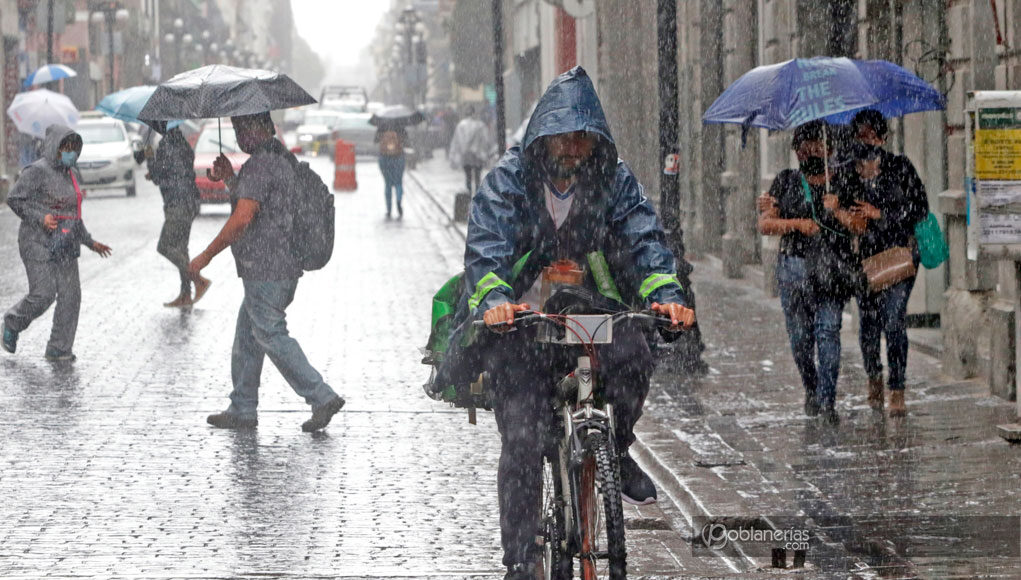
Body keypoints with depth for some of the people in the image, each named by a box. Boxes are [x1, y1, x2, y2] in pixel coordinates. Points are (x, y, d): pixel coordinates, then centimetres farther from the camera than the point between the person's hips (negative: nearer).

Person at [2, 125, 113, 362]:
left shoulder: (72, 173, 14)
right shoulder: (37, 171, -10)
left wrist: (90, 242, 20)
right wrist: (40, 218, -23)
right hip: (38, 242, -7)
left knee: (70, 295, 0)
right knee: (43, 294, -9)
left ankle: (59, 349, 7)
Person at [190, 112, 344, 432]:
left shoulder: (259, 165, -17)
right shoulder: (285, 160, 15)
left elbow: (243, 218, -24)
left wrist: (206, 255, -18)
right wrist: (229, 179, 14)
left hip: (265, 271, -10)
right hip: (286, 266, 10)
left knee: (273, 337, -5)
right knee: (247, 338, 16)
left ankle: (322, 397, -8)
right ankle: (242, 410, 21)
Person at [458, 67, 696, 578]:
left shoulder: (614, 180, 2)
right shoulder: (508, 180, -5)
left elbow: (645, 238, -7)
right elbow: (484, 248, -17)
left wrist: (665, 295, -26)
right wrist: (495, 299, -37)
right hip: (521, 323, -2)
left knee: (632, 355, -31)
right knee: (522, 441, -11)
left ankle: (616, 452, -2)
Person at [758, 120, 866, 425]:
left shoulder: (842, 184, 9)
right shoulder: (786, 182, 11)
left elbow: (861, 226, 3)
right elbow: (764, 224, 5)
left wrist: (838, 211, -14)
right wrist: (797, 224, -9)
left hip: (833, 270, -1)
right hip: (794, 266, 1)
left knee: (828, 331, -12)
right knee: (800, 335, 3)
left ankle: (827, 400, -14)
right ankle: (811, 389, 26)